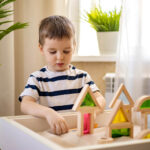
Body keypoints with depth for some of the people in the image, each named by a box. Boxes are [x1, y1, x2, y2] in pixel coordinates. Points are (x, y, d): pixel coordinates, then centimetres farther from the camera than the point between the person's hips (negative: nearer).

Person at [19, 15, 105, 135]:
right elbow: (25, 105, -12)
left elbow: (100, 99, 0)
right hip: (47, 134, -4)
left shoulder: (82, 76, 9)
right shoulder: (37, 78, 2)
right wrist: (48, 113, -33)